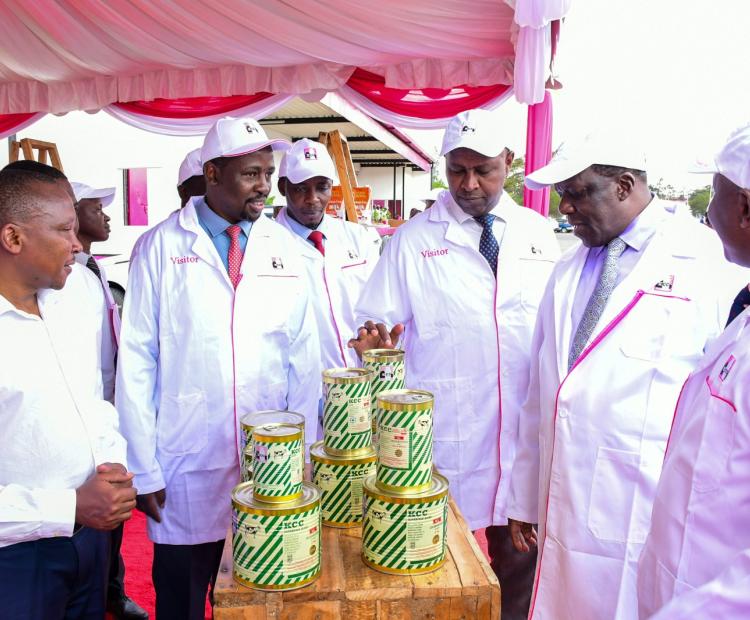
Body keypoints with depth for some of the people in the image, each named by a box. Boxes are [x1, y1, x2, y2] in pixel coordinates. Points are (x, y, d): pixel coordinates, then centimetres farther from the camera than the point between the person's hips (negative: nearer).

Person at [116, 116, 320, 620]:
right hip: (186, 470, -2)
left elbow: (304, 356, 5)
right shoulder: (161, 246, -4)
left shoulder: (283, 246, 3)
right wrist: (143, 468, -4)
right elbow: (136, 361, -3)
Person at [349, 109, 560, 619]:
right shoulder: (413, 240, 2)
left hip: (528, 434, 3)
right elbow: (382, 323, 1)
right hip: (445, 439, -2)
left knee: (521, 565, 16)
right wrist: (376, 338, -22)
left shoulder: (539, 234, 8)